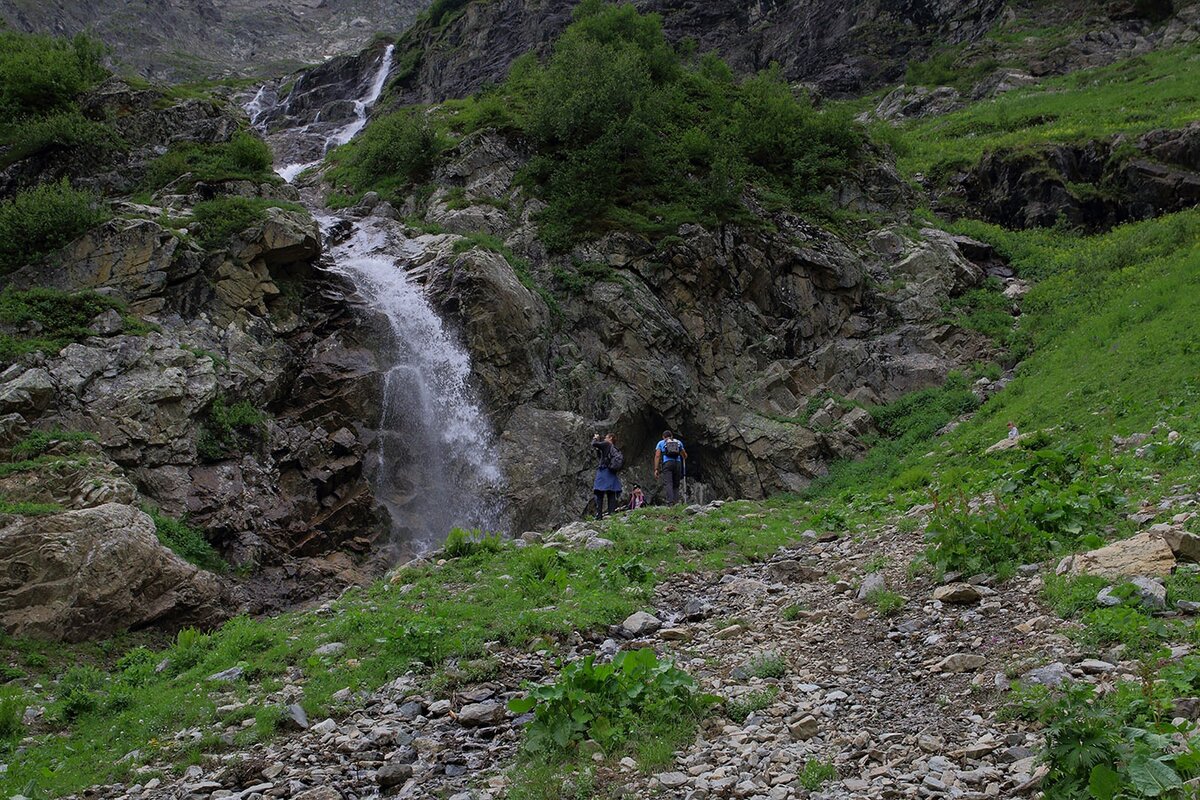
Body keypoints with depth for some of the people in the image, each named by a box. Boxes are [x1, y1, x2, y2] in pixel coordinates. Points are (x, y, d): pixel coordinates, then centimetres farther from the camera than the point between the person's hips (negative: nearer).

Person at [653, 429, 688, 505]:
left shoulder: (661, 443, 19)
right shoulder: (678, 442, 26)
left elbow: (657, 456, 6)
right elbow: (685, 456, 32)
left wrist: (656, 469, 1)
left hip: (667, 463, -2)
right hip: (678, 463, 2)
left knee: (668, 483, -13)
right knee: (676, 484, 9)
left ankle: (670, 500, -32)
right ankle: (677, 500, -10)